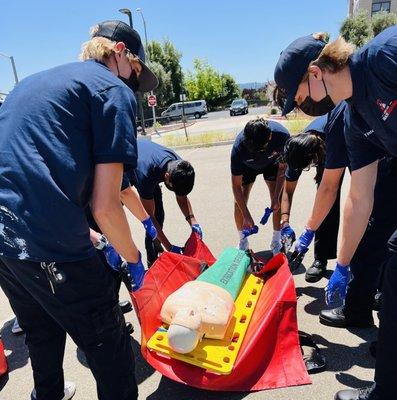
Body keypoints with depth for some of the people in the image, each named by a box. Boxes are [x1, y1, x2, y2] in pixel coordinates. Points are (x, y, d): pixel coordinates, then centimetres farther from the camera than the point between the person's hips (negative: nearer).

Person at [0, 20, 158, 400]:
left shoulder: (31, 82, 21)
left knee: (42, 336, 30)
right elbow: (105, 206, -12)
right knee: (111, 351, 9)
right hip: (50, 245, -9)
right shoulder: (115, 89, -3)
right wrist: (134, 260, 6)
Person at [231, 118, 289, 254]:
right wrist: (247, 216, -30)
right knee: (239, 202, -9)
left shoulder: (282, 135, -38)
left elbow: (282, 167, -19)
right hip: (247, 165, 0)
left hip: (272, 162, 1)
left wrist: (276, 197, -24)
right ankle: (242, 242, 11)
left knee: (278, 201, -11)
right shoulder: (239, 146, -40)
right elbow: (236, 185, -30)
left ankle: (277, 241, 7)